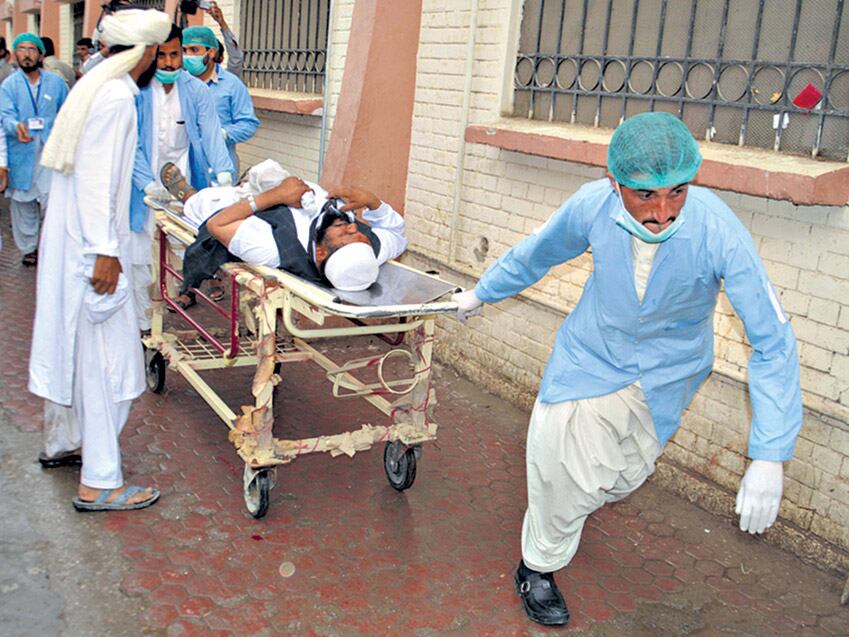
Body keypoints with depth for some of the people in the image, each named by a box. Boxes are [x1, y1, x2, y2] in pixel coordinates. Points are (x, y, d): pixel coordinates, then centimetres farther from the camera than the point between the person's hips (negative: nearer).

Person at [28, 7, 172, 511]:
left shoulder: (99, 86, 13)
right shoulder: (117, 96, -17)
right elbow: (97, 178, -23)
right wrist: (105, 252, -22)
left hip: (71, 239, 10)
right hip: (92, 243, -10)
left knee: (72, 344, 20)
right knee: (104, 355, -5)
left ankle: (62, 442, 36)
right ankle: (99, 484, 2)